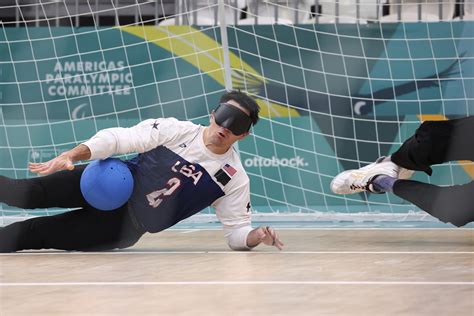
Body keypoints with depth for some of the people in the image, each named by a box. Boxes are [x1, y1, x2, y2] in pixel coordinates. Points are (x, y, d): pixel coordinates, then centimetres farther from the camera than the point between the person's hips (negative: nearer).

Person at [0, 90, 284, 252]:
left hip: (125, 226, 0)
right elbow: (120, 138, -11)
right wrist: (72, 155, -25)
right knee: (30, 194, -20)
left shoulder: (236, 180, -6)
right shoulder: (176, 131, -9)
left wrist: (256, 236, -28)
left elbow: (237, 231, -3)